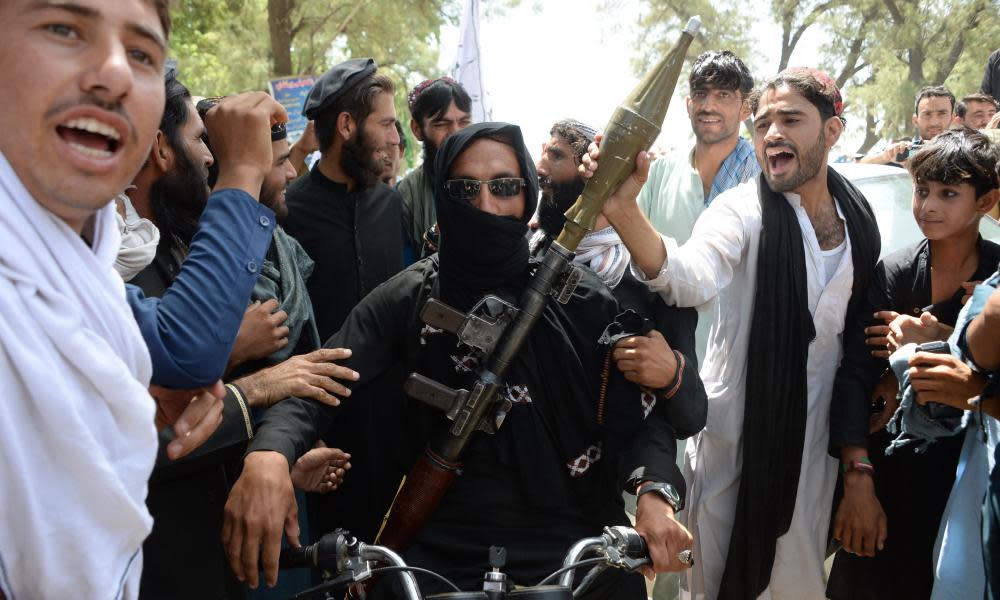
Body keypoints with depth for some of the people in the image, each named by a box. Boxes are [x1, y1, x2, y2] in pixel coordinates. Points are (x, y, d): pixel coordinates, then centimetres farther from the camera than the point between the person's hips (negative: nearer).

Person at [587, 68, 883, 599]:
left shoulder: (859, 221, 0)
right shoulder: (743, 211, -14)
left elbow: (859, 344, 7)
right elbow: (689, 277, -37)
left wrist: (858, 466, 6)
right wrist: (623, 212, -56)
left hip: (814, 441, 4)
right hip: (732, 434, -4)